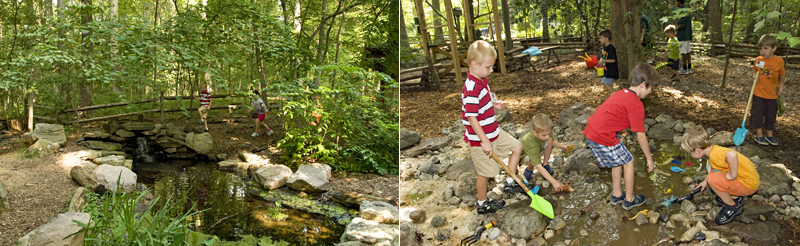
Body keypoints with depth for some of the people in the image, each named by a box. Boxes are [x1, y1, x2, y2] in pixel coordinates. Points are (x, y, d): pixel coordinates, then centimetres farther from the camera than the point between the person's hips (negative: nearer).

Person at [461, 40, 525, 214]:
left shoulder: (482, 80, 4)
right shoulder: (471, 89, -28)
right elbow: (472, 118, -28)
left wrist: (494, 104, 2)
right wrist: (485, 141, -25)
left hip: (492, 132, 9)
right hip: (480, 138, -9)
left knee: (517, 146, 14)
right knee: (485, 172, 5)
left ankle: (509, 183, 25)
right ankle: (482, 204, 26)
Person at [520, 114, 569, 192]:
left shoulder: (544, 132, -26)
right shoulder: (531, 145, -45)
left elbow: (552, 141, 1)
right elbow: (538, 167, -48)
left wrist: (561, 146, -19)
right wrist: (554, 181, -53)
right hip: (522, 155, -6)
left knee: (549, 141, -15)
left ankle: (545, 164, 2)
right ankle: (529, 169, -2)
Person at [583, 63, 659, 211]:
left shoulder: (620, 93, 16)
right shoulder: (636, 104, -10)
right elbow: (641, 136, -8)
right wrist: (649, 158, 2)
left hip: (590, 132, 9)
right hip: (604, 137, -9)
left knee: (618, 161, 25)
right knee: (628, 162, 11)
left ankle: (616, 195, 38)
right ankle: (629, 200, 25)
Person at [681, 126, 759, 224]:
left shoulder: (715, 155, -26)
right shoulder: (714, 149, 5)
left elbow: (732, 155, -49)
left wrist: (732, 175, -34)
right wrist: (705, 181, 38)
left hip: (749, 184, -10)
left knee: (713, 180, -22)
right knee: (711, 171, 15)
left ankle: (732, 206, -1)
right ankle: (735, 198, 18)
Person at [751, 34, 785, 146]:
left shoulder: (779, 61, -7)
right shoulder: (758, 60, -6)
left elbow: (782, 74, 8)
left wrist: (780, 86, 5)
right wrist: (754, 75, -6)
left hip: (772, 94, 0)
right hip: (758, 93, 0)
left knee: (771, 115, 12)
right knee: (758, 114, 4)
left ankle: (769, 135, 27)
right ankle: (759, 135, 17)